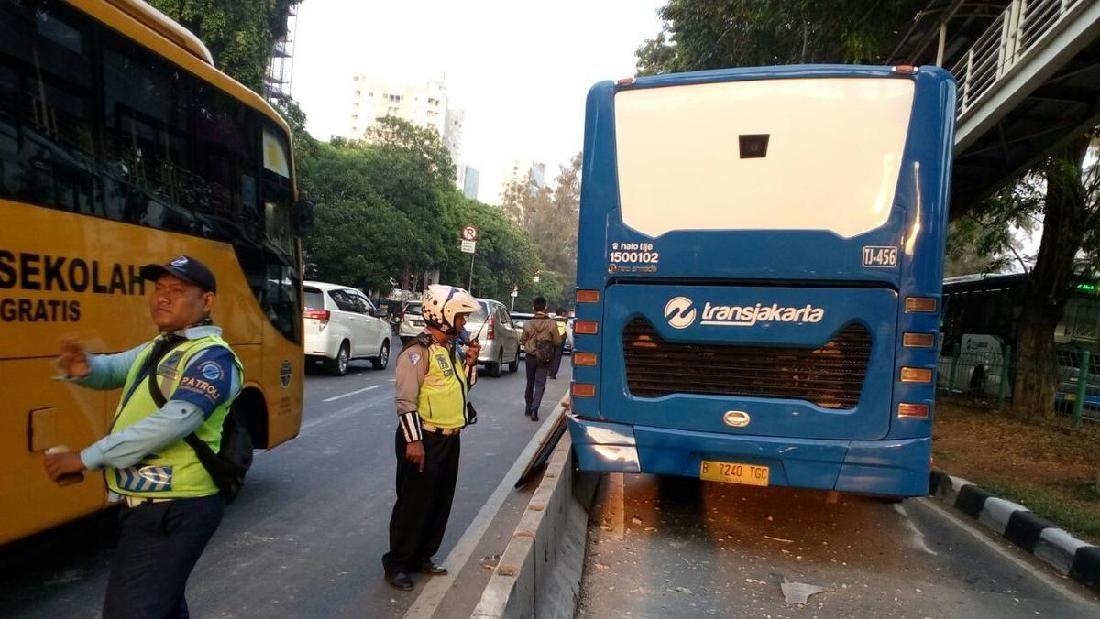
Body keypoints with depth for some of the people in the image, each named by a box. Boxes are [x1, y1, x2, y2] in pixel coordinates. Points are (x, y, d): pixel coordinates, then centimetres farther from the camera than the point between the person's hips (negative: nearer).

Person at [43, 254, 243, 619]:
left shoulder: (212, 357, -18)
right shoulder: (156, 349, 14)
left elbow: (174, 422, -27)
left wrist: (87, 458, -22)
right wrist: (82, 368, -17)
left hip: (176, 511, -10)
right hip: (148, 505, 10)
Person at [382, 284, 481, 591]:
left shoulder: (450, 349, 11)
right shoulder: (419, 350, -17)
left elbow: (462, 387, 20)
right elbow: (405, 399, -21)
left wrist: (470, 362, 3)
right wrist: (413, 440, -23)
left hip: (449, 438, 9)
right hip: (424, 438, -9)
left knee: (441, 501, 15)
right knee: (414, 502, 1)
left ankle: (422, 556, 30)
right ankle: (396, 563, 16)